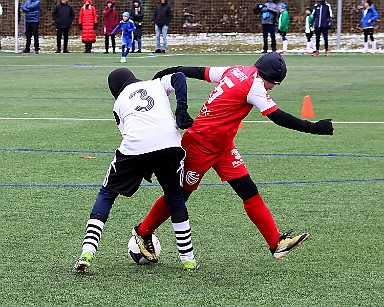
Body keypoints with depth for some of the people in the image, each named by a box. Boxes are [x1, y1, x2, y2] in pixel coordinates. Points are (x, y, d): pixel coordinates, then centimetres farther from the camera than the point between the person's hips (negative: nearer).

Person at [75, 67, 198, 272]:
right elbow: (178, 78, 11)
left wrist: (146, 169, 20)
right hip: (168, 143, 1)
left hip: (134, 147, -1)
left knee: (106, 194, 17)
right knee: (175, 197, 22)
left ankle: (88, 251, 2)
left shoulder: (119, 103, 29)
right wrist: (182, 111, 3)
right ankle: (188, 259, 20)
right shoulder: (156, 84, 30)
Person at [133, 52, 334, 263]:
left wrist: (171, 72, 23)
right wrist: (314, 128, -22)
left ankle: (277, 243, -2)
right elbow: (278, 118, -24)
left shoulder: (235, 71, 2)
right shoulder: (253, 85, -22)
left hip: (222, 146, 9)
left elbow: (201, 72, 13)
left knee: (249, 191, 1)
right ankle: (143, 233, 24)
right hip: (200, 145, -9)